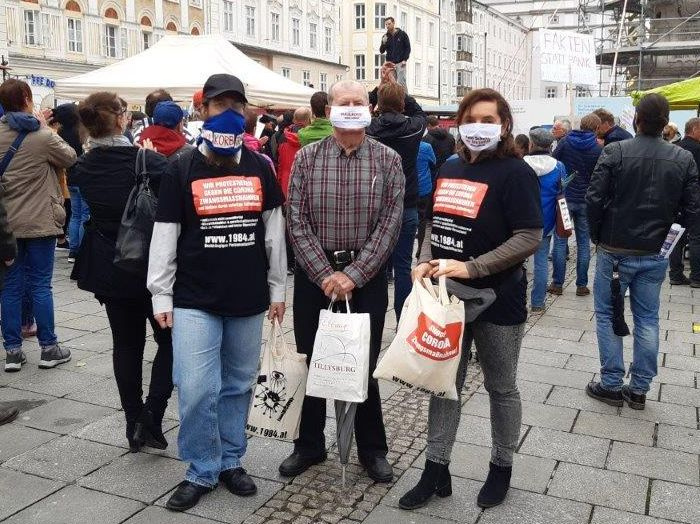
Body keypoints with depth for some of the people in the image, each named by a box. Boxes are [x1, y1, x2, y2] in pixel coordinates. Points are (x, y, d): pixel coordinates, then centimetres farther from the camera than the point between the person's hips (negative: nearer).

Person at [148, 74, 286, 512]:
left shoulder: (260, 167, 5)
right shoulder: (183, 170, -1)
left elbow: (274, 231, 9)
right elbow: (165, 236, 0)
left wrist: (277, 288, 8)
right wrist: (161, 295, -2)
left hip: (249, 300, 2)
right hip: (194, 300, -2)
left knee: (238, 385, 11)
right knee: (196, 390, -5)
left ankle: (231, 461, 29)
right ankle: (202, 472, 14)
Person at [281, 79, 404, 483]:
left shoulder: (388, 160, -1)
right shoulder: (307, 158, 1)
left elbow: (390, 224, -6)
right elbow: (297, 222, -4)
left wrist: (353, 275, -14)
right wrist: (325, 274, -13)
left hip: (368, 275, -1)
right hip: (314, 273, 1)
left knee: (365, 364, 8)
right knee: (311, 360, 10)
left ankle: (372, 448, 25)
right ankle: (310, 445, 27)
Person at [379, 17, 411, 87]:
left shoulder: (402, 34, 4)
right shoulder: (385, 37, 10)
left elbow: (408, 47, 4)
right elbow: (381, 51, 8)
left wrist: (405, 60, -7)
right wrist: (383, 43, -12)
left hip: (400, 63, -3)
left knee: (401, 82, -10)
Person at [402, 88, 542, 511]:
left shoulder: (515, 173, -12)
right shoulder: (450, 169, 9)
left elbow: (529, 237, -18)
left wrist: (471, 268, -23)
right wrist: (426, 262, -3)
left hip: (498, 301, -6)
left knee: (501, 388, 11)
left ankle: (502, 469, 30)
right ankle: (436, 470, 24)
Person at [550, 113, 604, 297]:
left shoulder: (565, 142, -3)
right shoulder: (598, 149, -5)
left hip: (564, 198, 0)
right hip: (586, 201, 0)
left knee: (560, 241, 5)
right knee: (583, 243, 8)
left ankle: (557, 284, 5)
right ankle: (582, 285, 10)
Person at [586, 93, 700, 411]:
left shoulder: (615, 152, -12)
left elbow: (594, 199, -13)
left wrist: (596, 236, 2)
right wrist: (666, 236, 12)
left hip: (615, 251, -3)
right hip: (655, 255, 3)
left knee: (608, 315, 9)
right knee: (647, 319, 12)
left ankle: (612, 385, 12)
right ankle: (639, 389, 18)